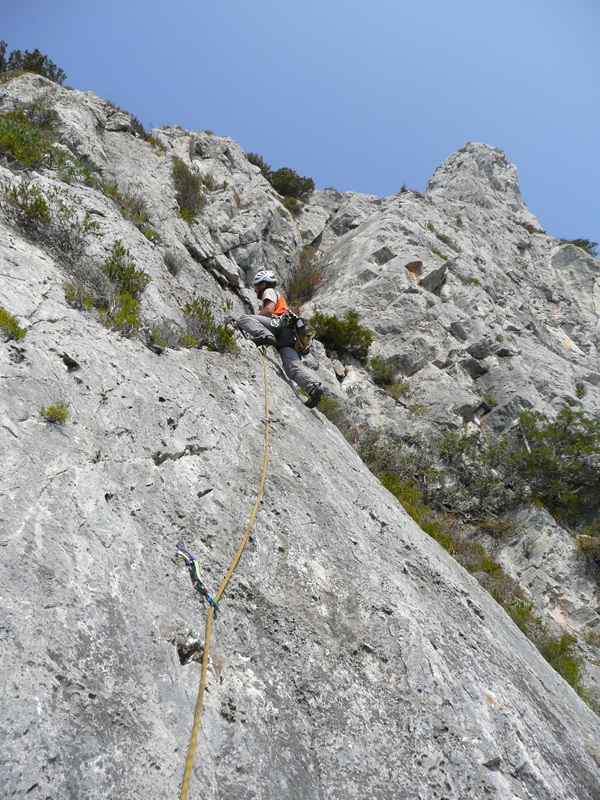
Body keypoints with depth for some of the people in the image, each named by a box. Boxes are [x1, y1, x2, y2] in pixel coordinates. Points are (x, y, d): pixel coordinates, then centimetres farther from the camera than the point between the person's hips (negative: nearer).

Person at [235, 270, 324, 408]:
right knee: (293, 365, -12)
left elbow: (269, 311, 0)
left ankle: (264, 336, -39)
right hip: (289, 334, 8)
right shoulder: (279, 298, 47)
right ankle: (314, 386, -33)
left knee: (242, 318, -14)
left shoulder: (270, 291, 19)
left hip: (279, 324, -8)